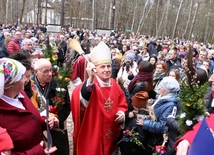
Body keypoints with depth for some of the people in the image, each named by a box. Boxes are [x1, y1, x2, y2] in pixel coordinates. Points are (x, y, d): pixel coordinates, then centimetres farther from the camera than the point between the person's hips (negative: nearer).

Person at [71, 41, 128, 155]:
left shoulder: (114, 85, 1)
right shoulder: (89, 84, -18)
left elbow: (122, 104, 12)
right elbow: (82, 101, -39)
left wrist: (122, 113, -10)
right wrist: (90, 79, -52)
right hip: (91, 136, -5)